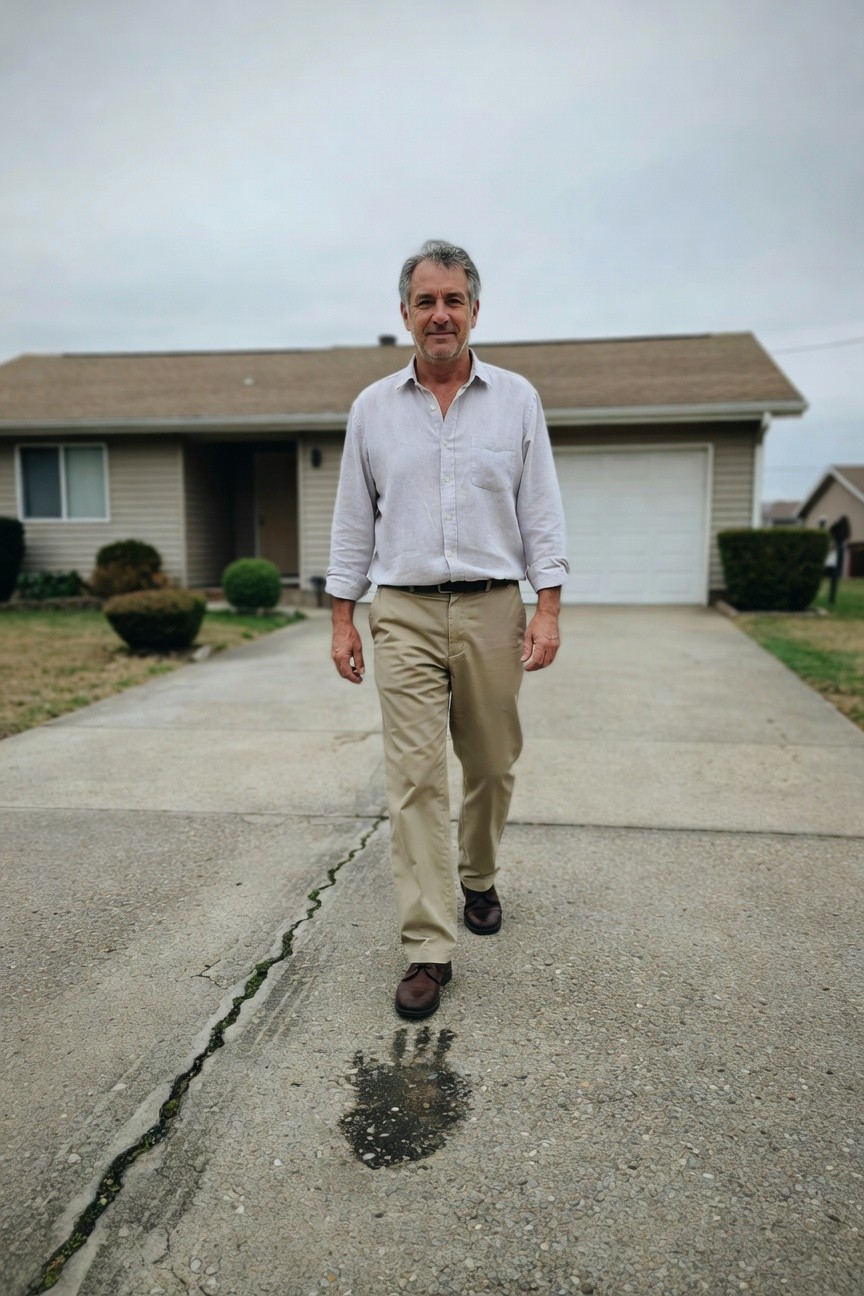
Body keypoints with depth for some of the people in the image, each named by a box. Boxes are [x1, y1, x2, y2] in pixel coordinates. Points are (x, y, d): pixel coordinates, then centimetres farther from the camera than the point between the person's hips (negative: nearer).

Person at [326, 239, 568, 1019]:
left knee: (492, 765, 11)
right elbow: (353, 520, 9)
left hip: (492, 609, 1)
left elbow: (542, 513, 3)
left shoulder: (517, 400, 6)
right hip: (404, 613, 0)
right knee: (416, 778, -5)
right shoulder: (373, 408, 7)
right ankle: (429, 950, 3)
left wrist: (548, 610, -6)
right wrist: (342, 618, 4)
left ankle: (479, 880, 38)